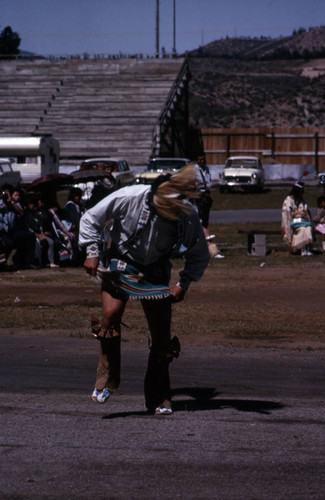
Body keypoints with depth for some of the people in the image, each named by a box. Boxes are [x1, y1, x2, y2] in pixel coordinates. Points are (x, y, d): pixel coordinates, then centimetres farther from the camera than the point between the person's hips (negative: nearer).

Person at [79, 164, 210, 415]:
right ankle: (106, 380, -6)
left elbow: (200, 256, 2)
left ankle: (159, 399, 12)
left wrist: (184, 284, -8)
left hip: (156, 273, 2)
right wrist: (92, 253, -11)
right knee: (110, 316, -23)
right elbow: (91, 218, -6)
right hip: (121, 265, -2)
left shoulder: (189, 216, -17)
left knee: (162, 335, -1)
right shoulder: (129, 198, -22)